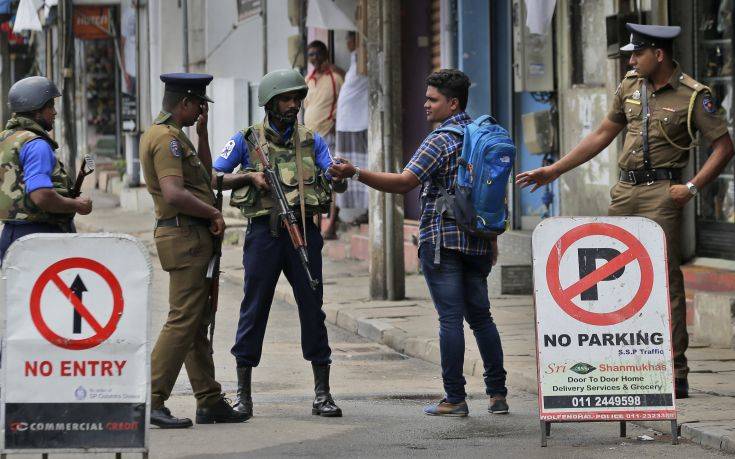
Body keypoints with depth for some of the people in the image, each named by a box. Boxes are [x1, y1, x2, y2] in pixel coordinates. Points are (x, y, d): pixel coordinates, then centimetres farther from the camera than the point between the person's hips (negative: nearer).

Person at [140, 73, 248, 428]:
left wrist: (202, 132, 18)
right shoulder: (167, 139, -15)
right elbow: (174, 193, -26)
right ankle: (152, 401, -13)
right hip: (185, 236, -11)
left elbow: (204, 174, 27)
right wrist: (214, 213, -14)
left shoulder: (170, 134, 18)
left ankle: (210, 402, 16)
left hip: (194, 237, 11)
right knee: (182, 322, -12)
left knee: (198, 325, 12)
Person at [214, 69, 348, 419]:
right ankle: (243, 394, 7)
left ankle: (322, 395, 5)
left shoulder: (311, 140, 11)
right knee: (254, 309, 1)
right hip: (264, 232, -2)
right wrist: (249, 176, -12)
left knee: (312, 309, 1)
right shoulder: (247, 140, 5)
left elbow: (338, 185, 3)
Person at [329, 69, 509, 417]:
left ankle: (455, 398, -5)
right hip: (477, 241, 7)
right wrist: (492, 237, 26)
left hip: (441, 238, -7)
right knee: (480, 315, 12)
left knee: (450, 317, -6)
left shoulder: (441, 141, -11)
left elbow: (404, 182, -21)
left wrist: (356, 174, -23)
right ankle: (497, 393, 11)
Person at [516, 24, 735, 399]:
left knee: (665, 279, -10)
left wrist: (692, 188, -14)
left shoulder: (693, 96, -6)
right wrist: (554, 170, 18)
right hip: (625, 191, 7)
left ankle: (676, 375, -8)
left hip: (662, 194, -7)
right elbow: (603, 135, 20)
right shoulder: (631, 86, 12)